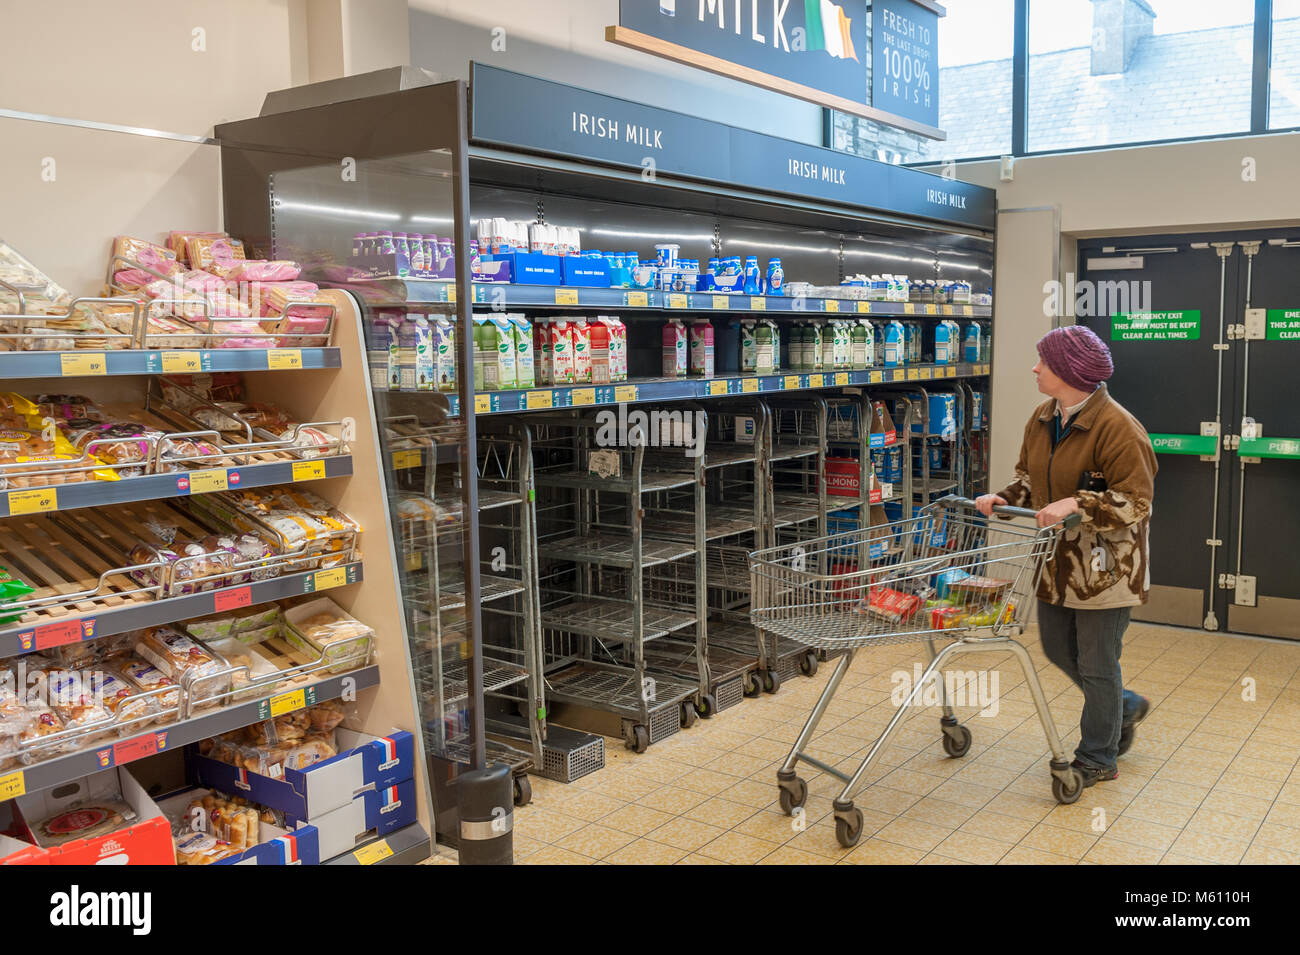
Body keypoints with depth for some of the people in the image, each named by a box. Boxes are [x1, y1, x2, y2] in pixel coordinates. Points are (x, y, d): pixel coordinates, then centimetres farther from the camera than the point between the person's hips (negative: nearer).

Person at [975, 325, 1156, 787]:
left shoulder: (1118, 428, -21)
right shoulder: (1042, 419, 4)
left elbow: (1135, 501, -21)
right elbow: (1030, 478, 16)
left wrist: (1076, 505, -31)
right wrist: (1004, 498, -2)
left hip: (1105, 567, -8)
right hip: (1059, 562, 8)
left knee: (1096, 664, 5)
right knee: (1057, 649, 19)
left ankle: (1098, 758, 23)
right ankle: (1125, 706, 44)